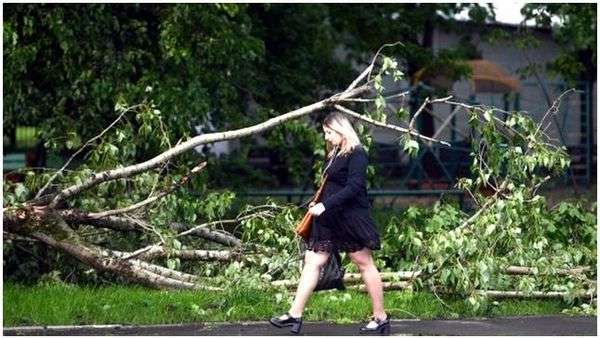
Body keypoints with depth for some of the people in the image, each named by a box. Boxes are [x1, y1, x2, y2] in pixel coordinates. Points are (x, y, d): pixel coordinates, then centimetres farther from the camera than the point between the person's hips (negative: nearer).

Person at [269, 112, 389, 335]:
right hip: (329, 220, 9)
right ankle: (295, 314, 1)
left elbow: (353, 188, -22)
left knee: (364, 264, 0)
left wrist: (324, 205, -25)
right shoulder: (335, 155, 15)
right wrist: (317, 204, 3)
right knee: (312, 262, 2)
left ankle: (381, 318, 9)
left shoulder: (356, 154, -13)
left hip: (351, 219, -9)